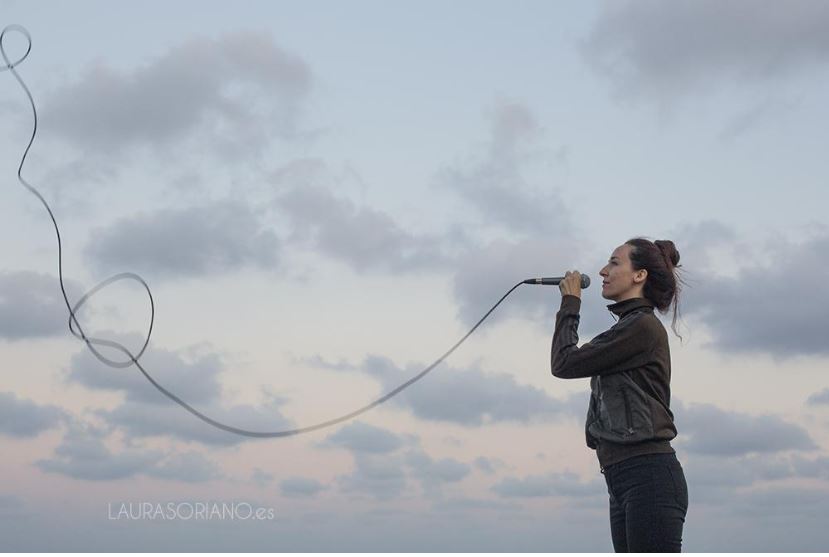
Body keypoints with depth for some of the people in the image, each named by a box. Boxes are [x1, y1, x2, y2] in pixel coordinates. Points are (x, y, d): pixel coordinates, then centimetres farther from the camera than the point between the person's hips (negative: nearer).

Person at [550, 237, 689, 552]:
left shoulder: (643, 326, -7)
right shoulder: (629, 329, 22)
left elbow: (564, 363, -6)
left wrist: (570, 303, 4)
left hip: (649, 478, -10)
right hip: (626, 480, 10)